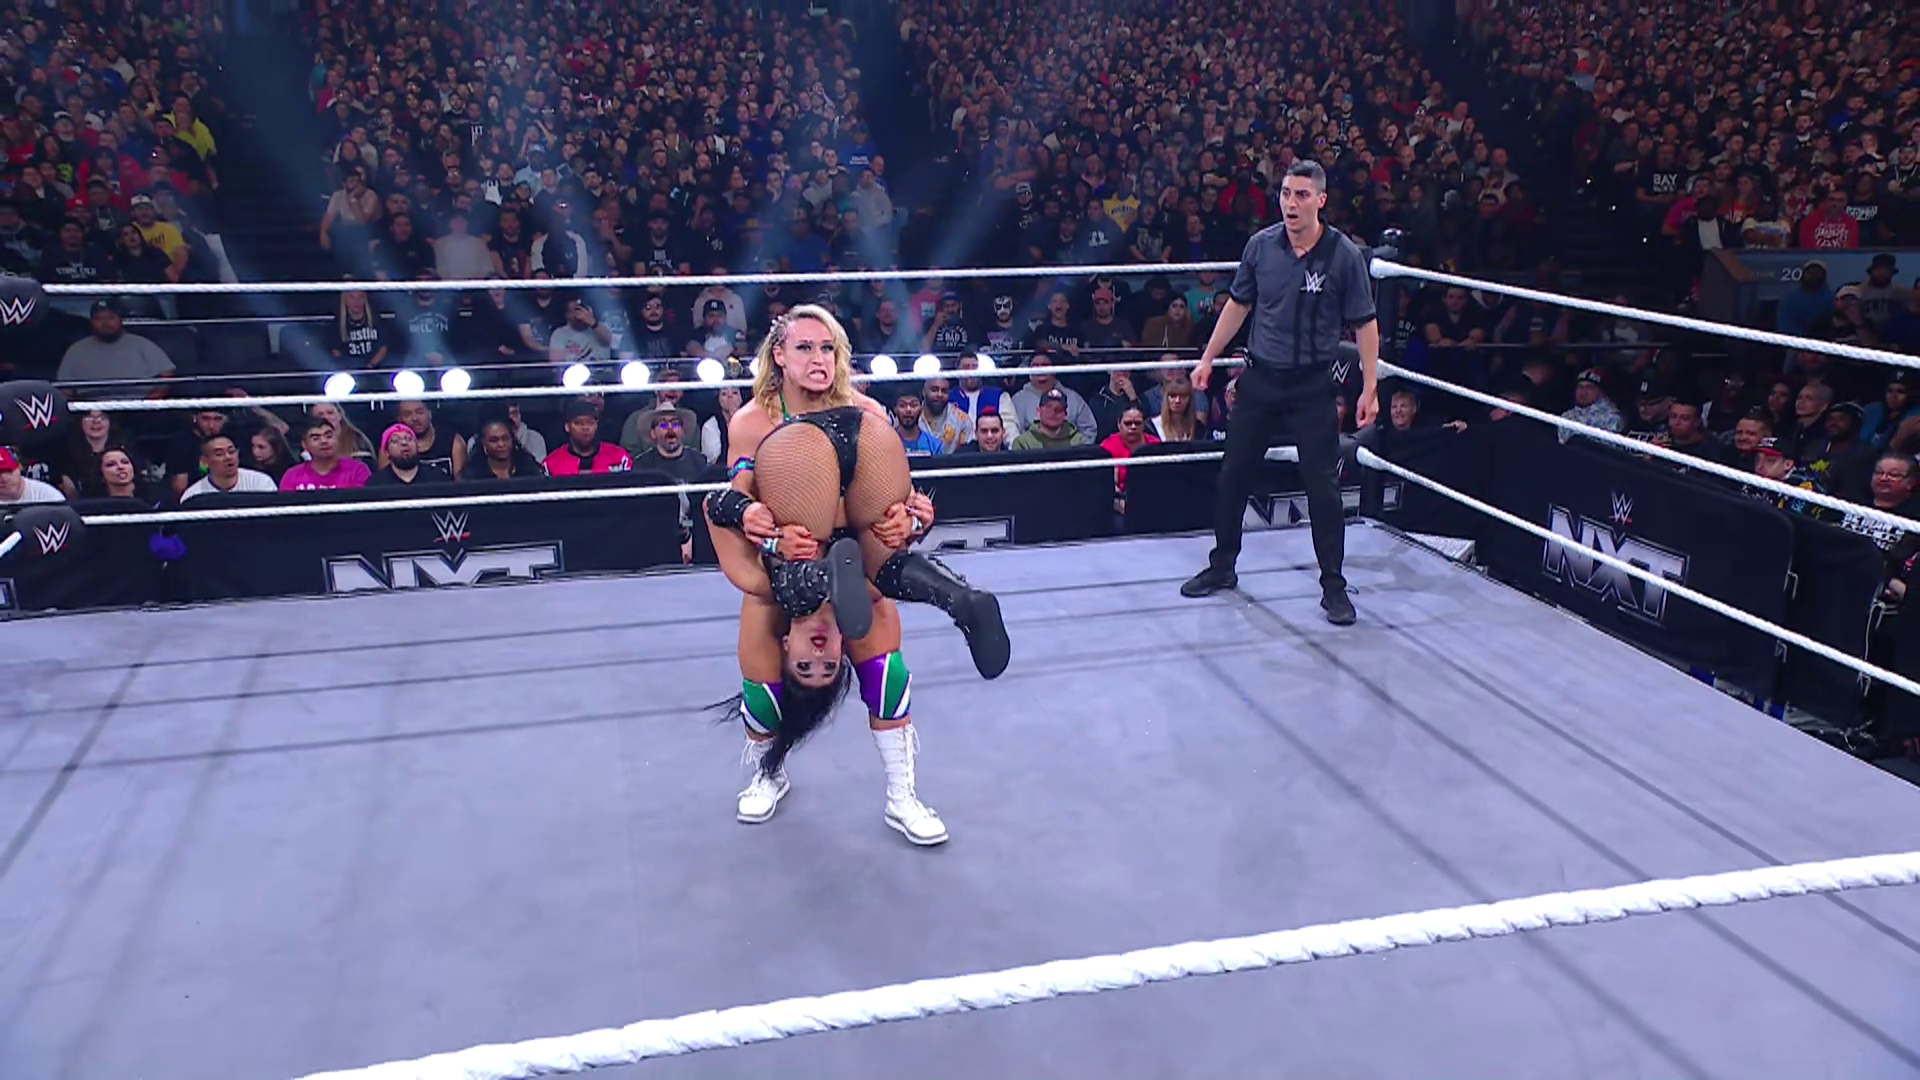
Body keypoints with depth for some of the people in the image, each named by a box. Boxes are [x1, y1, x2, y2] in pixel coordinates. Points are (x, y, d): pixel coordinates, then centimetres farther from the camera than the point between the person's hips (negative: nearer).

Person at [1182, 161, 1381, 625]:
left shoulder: (1344, 255, -10)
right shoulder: (1261, 245, -1)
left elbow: (1365, 324, -5)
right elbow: (1238, 304, 12)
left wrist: (1369, 388, -8)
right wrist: (1208, 359, 14)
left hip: (1313, 385, -3)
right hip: (1259, 378, 3)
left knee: (1322, 484, -3)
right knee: (1232, 475, 9)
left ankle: (1333, 585, 10)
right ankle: (1222, 567, 26)